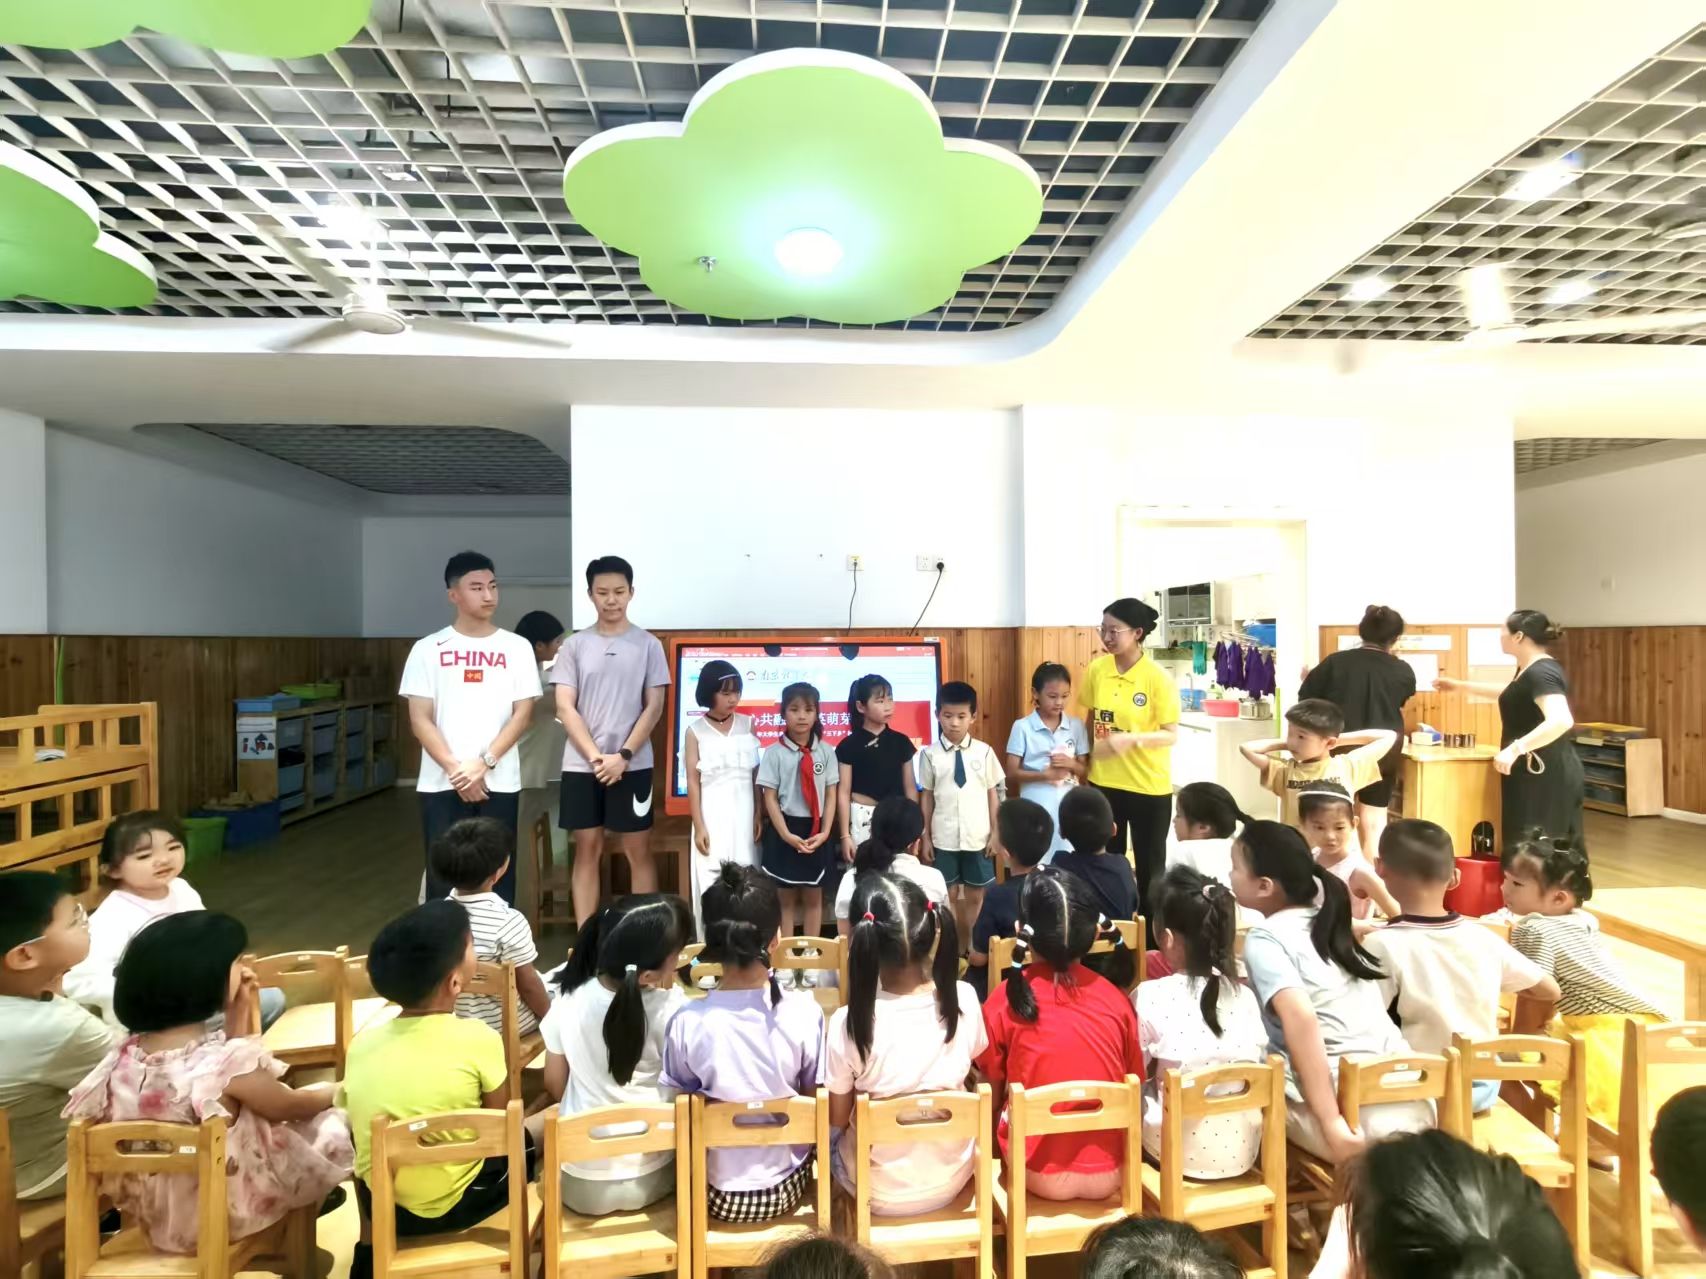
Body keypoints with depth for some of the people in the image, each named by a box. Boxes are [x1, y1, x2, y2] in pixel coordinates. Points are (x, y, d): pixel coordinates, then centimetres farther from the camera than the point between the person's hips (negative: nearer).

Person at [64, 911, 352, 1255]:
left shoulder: (124, 1058, -12)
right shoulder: (230, 1059, -32)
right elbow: (289, 1107, -11)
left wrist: (238, 1020, 1)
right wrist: (338, 1091, 8)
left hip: (154, 1215, 7)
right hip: (232, 1213, -6)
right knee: (333, 1122, 12)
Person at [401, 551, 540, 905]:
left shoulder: (517, 647, 3)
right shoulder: (427, 649, 3)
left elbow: (522, 714, -1)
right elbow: (420, 720, -1)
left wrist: (483, 764, -11)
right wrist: (456, 769, -12)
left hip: (500, 783, 0)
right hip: (441, 784, 0)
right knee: (443, 875, 5)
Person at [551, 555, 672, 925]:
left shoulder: (648, 644, 1)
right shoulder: (574, 645, 4)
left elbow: (654, 707, -2)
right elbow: (565, 708, 0)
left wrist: (623, 756, -11)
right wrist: (595, 756, -10)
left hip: (633, 765, -1)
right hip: (581, 765, 1)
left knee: (638, 851, 5)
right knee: (587, 849, 9)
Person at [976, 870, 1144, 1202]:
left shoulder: (1006, 999, -13)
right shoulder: (1116, 1000, -7)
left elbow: (993, 1094, -1)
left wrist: (995, 1147, 18)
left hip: (1039, 1175, -2)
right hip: (1110, 1174, 3)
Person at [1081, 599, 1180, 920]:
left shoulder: (1158, 678, -15)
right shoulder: (1096, 670, -3)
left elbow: (1172, 735, -14)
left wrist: (1130, 739, -29)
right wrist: (1087, 760, 7)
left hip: (1149, 787, -3)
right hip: (1104, 782, 4)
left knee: (1149, 867, 12)